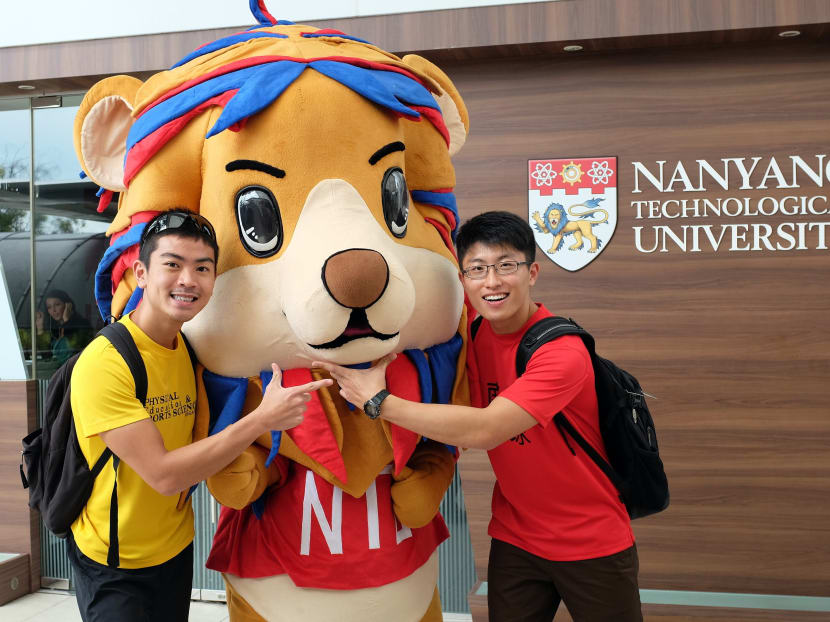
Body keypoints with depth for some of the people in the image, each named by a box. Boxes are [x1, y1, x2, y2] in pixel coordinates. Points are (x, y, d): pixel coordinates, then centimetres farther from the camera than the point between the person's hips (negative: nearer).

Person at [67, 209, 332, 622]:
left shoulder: (192, 350, -3)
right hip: (114, 566, -6)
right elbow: (163, 475, -28)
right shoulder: (104, 363, -25)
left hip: (177, 548, 6)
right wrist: (262, 419, -29)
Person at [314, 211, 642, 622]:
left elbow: (483, 430, -32)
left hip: (593, 545, -4)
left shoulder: (562, 351, -25)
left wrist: (377, 401, -29)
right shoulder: (473, 332, -6)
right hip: (515, 538, 5)